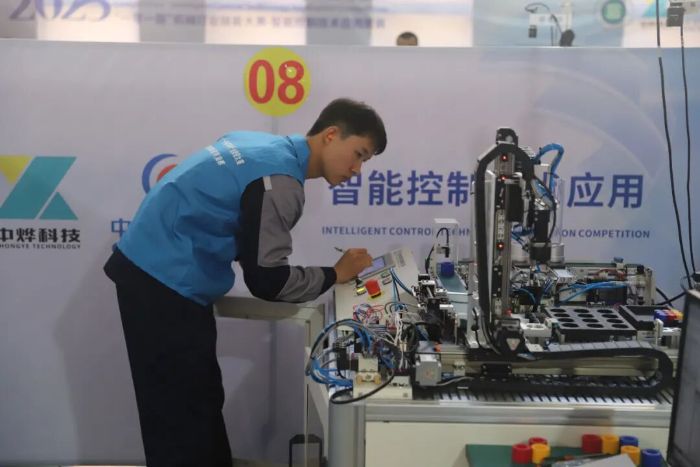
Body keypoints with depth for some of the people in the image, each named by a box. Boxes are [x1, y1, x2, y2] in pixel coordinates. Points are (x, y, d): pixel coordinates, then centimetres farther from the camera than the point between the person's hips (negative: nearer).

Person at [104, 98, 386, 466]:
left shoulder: (263, 146, 11)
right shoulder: (279, 178, -18)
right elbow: (267, 280, -18)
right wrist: (336, 274, -5)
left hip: (153, 270, 10)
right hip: (165, 284, -10)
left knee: (198, 402, 17)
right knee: (183, 418, -1)